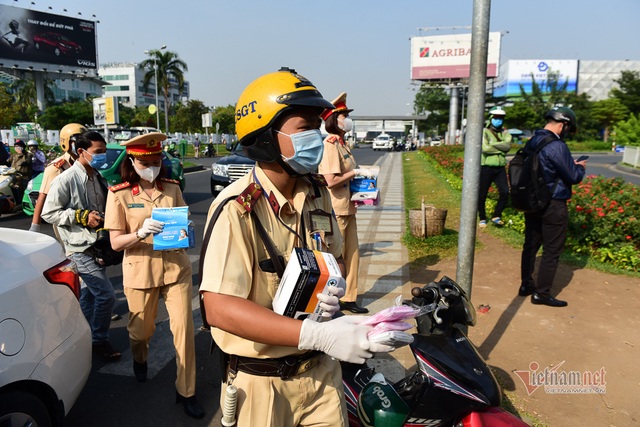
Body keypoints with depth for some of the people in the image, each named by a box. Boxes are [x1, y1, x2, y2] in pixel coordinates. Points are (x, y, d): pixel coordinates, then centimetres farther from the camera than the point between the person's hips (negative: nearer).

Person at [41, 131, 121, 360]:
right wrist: (82, 217, -19)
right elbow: (48, 213, -14)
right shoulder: (66, 179, -15)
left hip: (97, 245, 8)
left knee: (90, 292, 19)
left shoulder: (98, 177, 10)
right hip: (80, 248, -8)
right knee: (106, 294, -10)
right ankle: (99, 341, 8)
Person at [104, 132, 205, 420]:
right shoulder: (119, 194, -5)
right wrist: (141, 233, -26)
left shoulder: (172, 188, 1)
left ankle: (186, 391, 15)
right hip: (140, 271, -1)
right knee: (141, 328, 17)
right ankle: (139, 359, 52)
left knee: (184, 329, 0)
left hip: (176, 267, 1)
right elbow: (116, 243, -8)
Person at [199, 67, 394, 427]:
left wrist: (334, 287, -9)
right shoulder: (237, 208, -23)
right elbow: (219, 307, -30)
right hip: (262, 381, -5)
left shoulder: (318, 193, -1)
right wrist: (320, 335, -36)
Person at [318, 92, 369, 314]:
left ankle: (348, 298, 25)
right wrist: (355, 173, -12)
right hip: (335, 209, -10)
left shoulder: (342, 143, 14)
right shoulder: (330, 144, -16)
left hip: (347, 206, 10)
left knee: (352, 253, 14)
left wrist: (359, 176, 5)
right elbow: (331, 180, -23)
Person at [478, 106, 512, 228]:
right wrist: (501, 148, -8)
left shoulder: (505, 133, 11)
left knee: (505, 192, -10)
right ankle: (482, 219, 21)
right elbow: (485, 148, -17)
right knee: (482, 195, 4)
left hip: (500, 168, 3)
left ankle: (496, 216, 7)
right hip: (486, 167, -3)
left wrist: (492, 144, -15)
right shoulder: (484, 132, -1)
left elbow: (508, 145, -10)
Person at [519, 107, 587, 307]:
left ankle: (526, 285, 27)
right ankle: (541, 293, 10)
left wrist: (571, 164, 12)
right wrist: (580, 167, 6)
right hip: (553, 206, -8)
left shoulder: (533, 142, 5)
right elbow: (574, 177, -14)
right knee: (551, 251, 3)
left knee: (530, 245, 16)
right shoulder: (556, 146, -21)